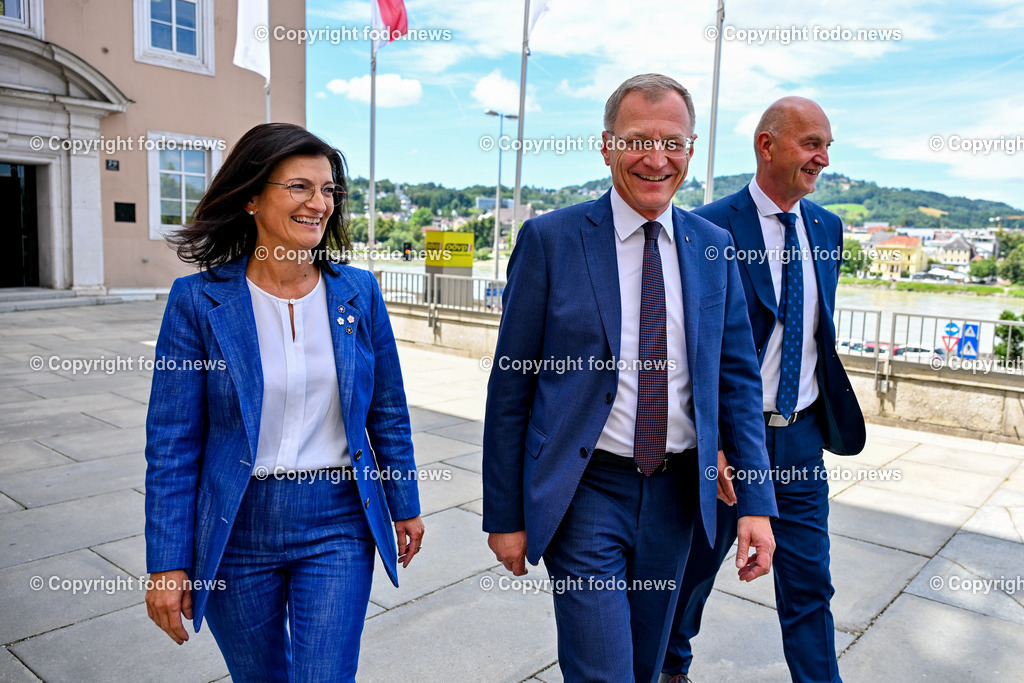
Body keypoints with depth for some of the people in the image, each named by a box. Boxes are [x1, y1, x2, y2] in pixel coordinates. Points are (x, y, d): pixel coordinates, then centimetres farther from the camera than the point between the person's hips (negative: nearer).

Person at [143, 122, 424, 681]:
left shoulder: (359, 292, -3)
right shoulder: (198, 300, -10)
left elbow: (387, 412, 5)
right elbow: (172, 443, -7)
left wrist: (406, 507, 10)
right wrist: (167, 563, -7)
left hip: (337, 528, 1)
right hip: (238, 530, 0)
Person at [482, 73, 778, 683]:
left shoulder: (713, 247, 3)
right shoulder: (550, 240, -8)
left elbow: (737, 378, 5)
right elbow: (511, 386, -7)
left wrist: (757, 502, -2)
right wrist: (505, 514, -5)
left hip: (676, 492, 4)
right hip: (585, 491, -4)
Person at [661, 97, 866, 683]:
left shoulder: (827, 228, 7)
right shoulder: (711, 227, -13)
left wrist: (827, 412, 14)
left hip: (803, 436, 5)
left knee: (809, 585, 11)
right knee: (699, 563, 15)